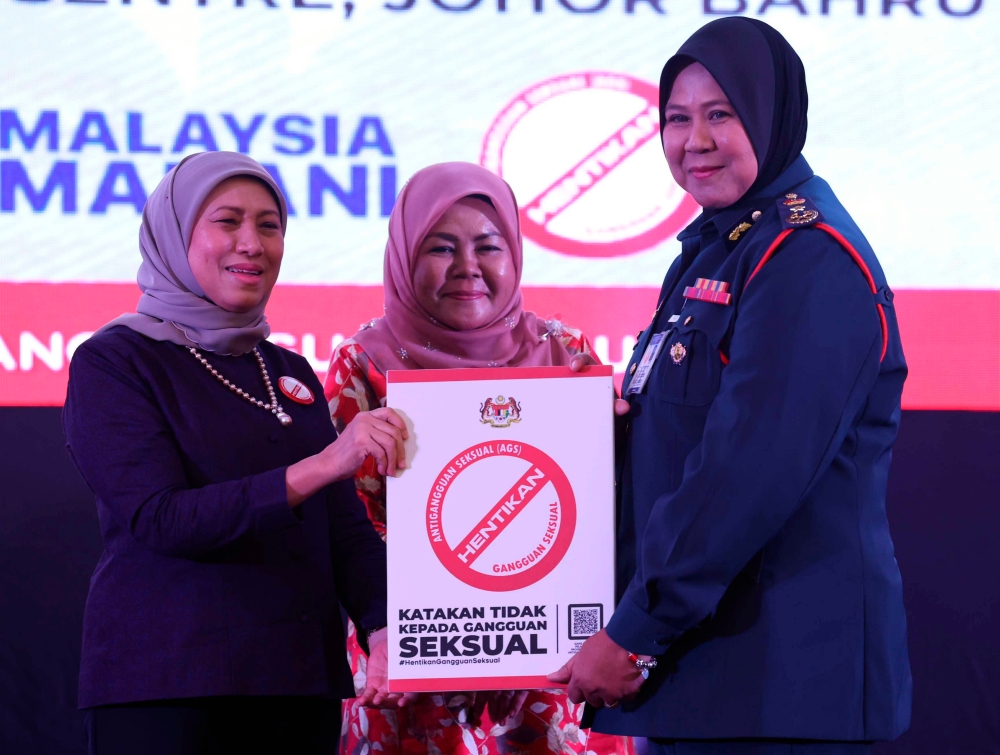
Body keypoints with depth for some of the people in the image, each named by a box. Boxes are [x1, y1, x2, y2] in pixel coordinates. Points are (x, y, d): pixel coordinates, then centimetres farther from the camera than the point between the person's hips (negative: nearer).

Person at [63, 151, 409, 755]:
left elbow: (346, 527, 9)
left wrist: (383, 630, -11)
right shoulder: (113, 362, -3)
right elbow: (160, 519, -16)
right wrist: (320, 467, -23)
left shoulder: (291, 372, 15)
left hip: (301, 685, 5)